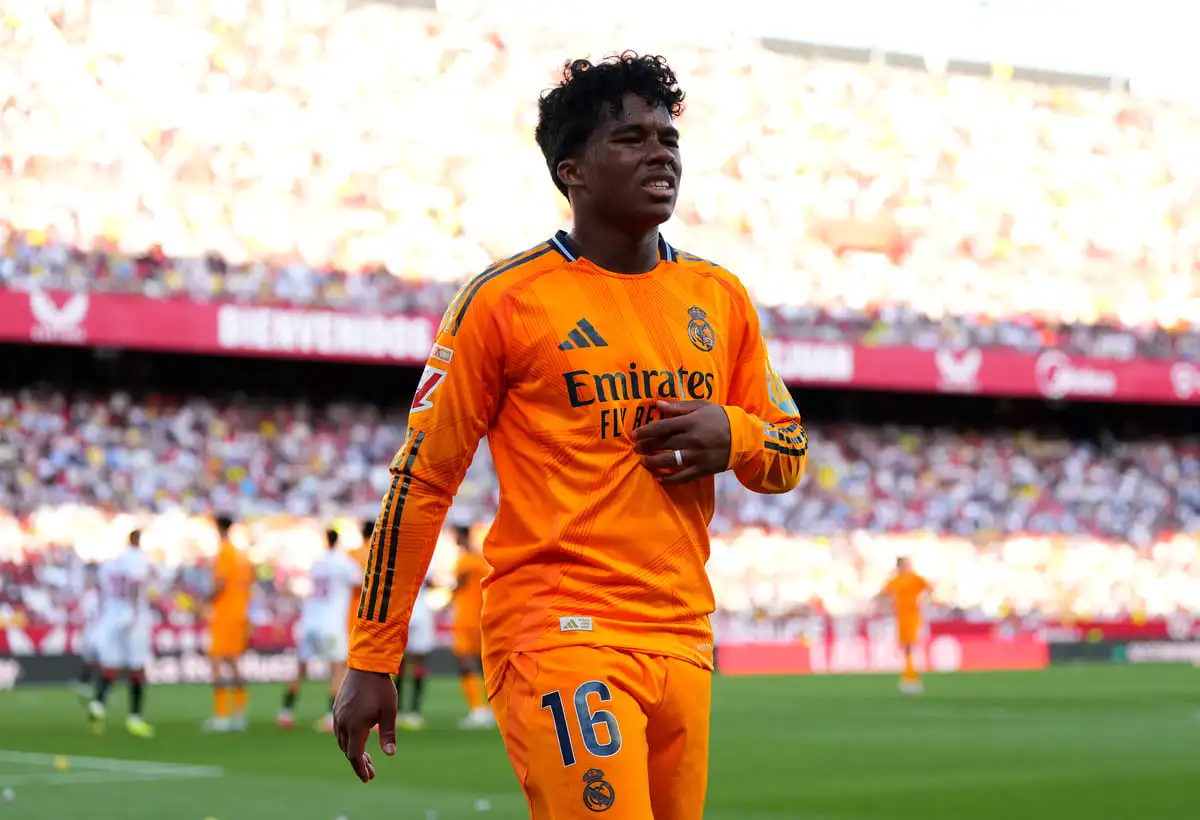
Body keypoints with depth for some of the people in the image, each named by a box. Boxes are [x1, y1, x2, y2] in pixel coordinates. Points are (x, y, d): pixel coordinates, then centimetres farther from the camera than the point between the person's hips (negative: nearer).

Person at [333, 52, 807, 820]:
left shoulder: (720, 297, 13)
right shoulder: (504, 297, -2)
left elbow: (789, 456, 21)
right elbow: (421, 480, -1)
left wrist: (733, 436, -4)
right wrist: (371, 662, -3)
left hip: (683, 642, 6)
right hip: (556, 634, -6)